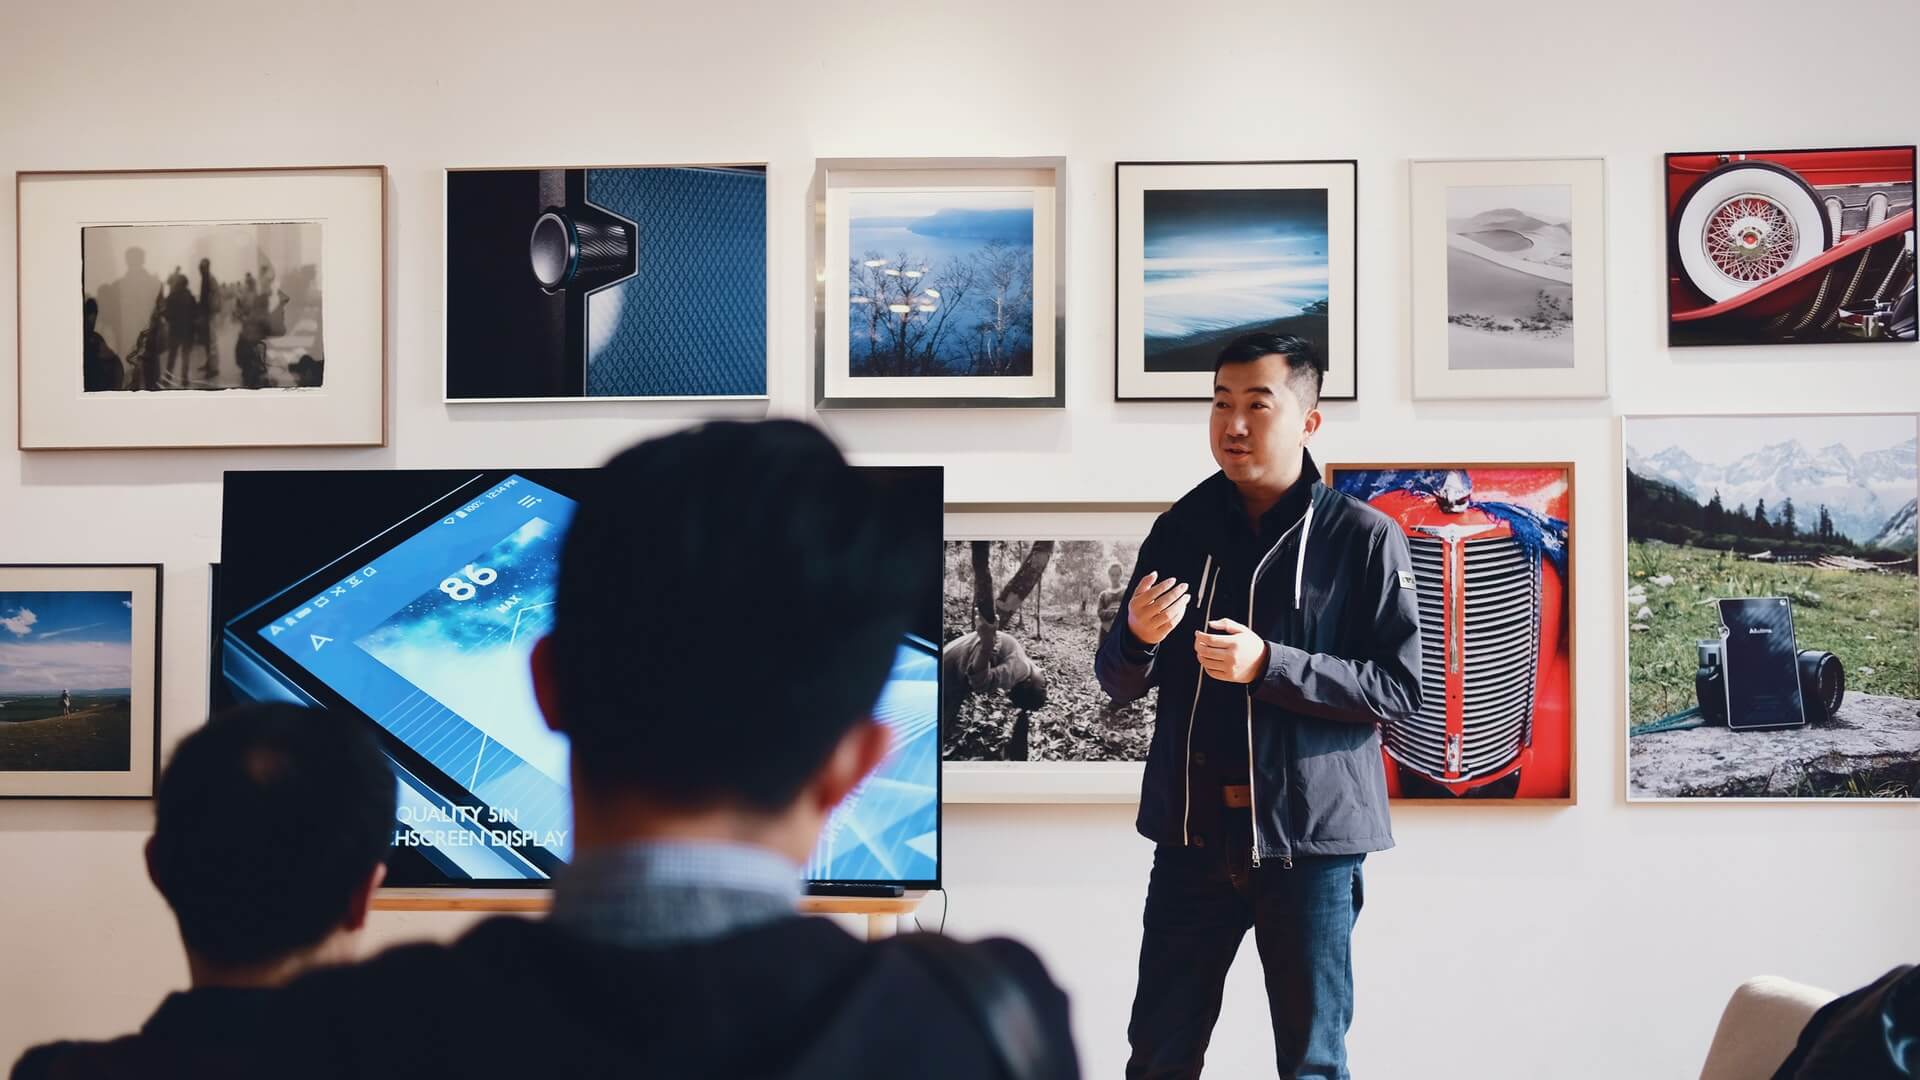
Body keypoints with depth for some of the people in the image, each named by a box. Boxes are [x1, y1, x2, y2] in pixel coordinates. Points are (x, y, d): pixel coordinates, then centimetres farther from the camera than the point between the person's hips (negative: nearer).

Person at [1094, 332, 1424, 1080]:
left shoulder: (1362, 537, -5)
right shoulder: (1180, 529, 6)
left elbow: (1401, 688, -10)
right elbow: (1118, 682, 8)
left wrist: (1269, 666, -21)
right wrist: (1138, 637, -15)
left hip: (1310, 835, -3)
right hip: (1192, 830, 3)